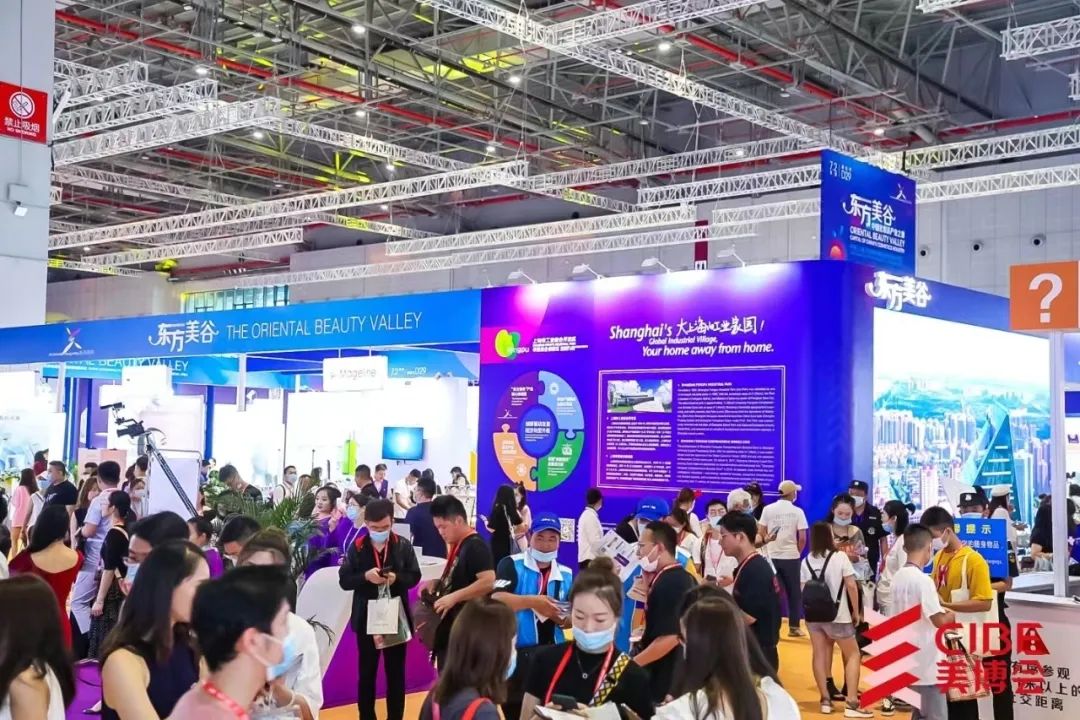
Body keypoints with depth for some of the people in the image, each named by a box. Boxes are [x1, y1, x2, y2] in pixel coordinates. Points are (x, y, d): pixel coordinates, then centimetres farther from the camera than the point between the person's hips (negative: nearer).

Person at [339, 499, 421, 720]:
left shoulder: (403, 545, -4)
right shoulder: (357, 547, -5)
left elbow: (414, 576, 0)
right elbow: (344, 580, -4)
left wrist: (396, 578, -20)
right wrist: (366, 576, -21)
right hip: (367, 618, 0)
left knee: (396, 672, 10)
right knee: (367, 672, 10)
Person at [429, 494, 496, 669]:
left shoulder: (475, 546, -17)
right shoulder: (457, 546, 12)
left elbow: (488, 582, -28)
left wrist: (454, 597, -27)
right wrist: (437, 583, 7)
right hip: (449, 628, 10)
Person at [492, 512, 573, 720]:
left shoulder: (566, 575, 7)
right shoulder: (511, 564, -6)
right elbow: (496, 599, -20)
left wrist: (561, 617, -11)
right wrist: (532, 602, -26)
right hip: (516, 654, -4)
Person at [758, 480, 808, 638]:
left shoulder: (768, 509, 0)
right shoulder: (798, 511, -6)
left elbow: (762, 533, 3)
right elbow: (802, 538, -7)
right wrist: (797, 552, 10)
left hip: (772, 556, 2)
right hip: (791, 557, -2)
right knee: (794, 593, 10)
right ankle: (794, 627, 13)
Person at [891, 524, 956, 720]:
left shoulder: (898, 577, 6)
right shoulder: (923, 580, -19)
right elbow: (939, 620, -19)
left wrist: (937, 602, 10)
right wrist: (954, 614, -1)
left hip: (909, 659, 8)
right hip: (927, 661, -8)